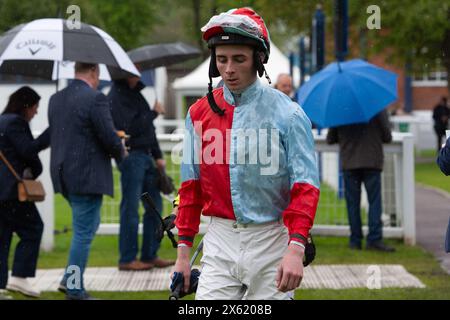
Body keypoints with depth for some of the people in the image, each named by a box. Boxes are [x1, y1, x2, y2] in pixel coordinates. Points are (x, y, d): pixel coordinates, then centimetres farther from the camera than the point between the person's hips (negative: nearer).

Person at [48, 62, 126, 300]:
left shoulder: (55, 99, 9)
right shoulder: (95, 99, -15)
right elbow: (110, 138, -17)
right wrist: (120, 152, 6)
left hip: (62, 175, 8)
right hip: (87, 177, -8)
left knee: (87, 225, 22)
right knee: (84, 231, 0)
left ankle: (70, 279, 17)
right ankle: (74, 289, 4)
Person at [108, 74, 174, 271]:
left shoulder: (135, 92, 16)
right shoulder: (116, 97, -12)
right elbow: (130, 128, -21)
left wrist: (157, 156, 14)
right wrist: (154, 113, -10)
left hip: (145, 156, 9)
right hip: (131, 156, -9)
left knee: (155, 206, 9)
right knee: (131, 208, -4)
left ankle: (150, 255, 16)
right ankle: (127, 259, 3)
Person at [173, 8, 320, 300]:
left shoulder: (286, 113, -5)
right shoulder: (199, 114, 6)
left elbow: (305, 187, -10)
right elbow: (191, 186, 12)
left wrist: (295, 249, -22)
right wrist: (184, 250, 9)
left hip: (271, 241, -3)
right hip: (220, 243, 3)